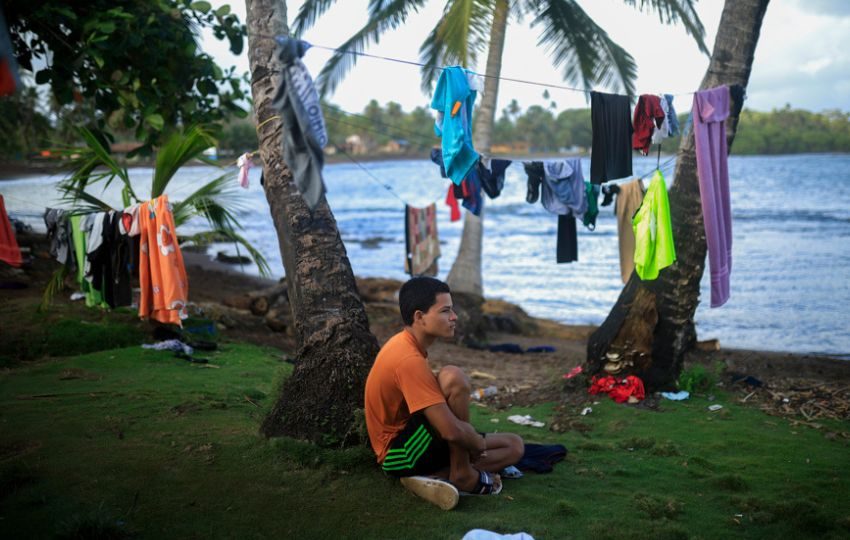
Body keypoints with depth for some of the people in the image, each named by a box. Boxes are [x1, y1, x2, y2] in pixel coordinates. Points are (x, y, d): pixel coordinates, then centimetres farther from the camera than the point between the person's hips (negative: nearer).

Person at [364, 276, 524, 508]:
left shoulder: (405, 344, 7)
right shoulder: (409, 359, -24)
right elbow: (452, 430, -29)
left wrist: (476, 442, 9)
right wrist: (481, 444, -8)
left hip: (410, 446, 10)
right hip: (401, 454, -10)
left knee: (514, 446, 8)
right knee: (453, 377, -28)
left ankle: (427, 478, -6)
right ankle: (462, 474, -14)